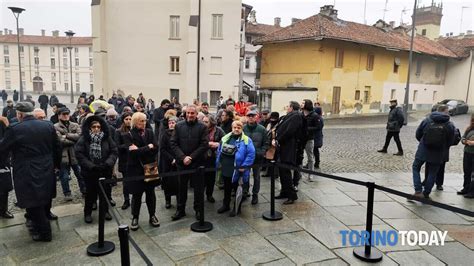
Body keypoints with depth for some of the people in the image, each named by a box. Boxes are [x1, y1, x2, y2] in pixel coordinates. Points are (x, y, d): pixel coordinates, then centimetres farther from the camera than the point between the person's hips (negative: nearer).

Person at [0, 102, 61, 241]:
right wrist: (56, 164, 19)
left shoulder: (14, 129, -15)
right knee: (44, 202, 21)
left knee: (34, 205, 6)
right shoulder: (48, 126, 0)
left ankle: (44, 232, 15)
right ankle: (39, 225, 39)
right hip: (47, 173, 6)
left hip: (28, 175, -6)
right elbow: (57, 148, 7)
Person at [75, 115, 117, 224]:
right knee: (91, 193, 7)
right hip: (90, 172, -2)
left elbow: (114, 152, -1)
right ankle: (87, 213, 25)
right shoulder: (83, 139, -7)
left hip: (105, 171, 2)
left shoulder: (107, 138, 0)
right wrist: (92, 166, -19)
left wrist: (108, 164, -16)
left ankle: (105, 210, 30)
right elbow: (80, 155, -12)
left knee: (106, 192, 10)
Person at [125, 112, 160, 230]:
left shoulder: (149, 132, 4)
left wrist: (140, 150, -16)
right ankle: (135, 218, 24)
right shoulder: (130, 134, -7)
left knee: (150, 193, 12)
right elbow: (133, 152, -19)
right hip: (136, 169, -3)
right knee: (137, 194, 6)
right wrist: (148, 147, -14)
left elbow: (155, 148, -7)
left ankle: (152, 216, 27)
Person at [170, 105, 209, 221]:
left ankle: (198, 209, 26)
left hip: (197, 163, -1)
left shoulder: (202, 127, -4)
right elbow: (173, 143, -2)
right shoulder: (179, 126, 2)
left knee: (198, 187, 10)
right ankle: (180, 210, 26)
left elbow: (204, 145, -9)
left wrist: (191, 157, -15)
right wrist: (183, 157, -13)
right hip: (182, 162, 2)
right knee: (182, 187, 12)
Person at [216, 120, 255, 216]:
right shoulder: (226, 138, 5)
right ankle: (225, 205, 38)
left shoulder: (246, 140, -11)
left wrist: (244, 166, -19)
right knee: (226, 188, 20)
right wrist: (218, 162, 7)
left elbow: (251, 154, -16)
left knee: (237, 189, 11)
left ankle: (236, 208, 25)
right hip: (226, 169, 5)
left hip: (237, 170, -5)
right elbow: (219, 151, 14)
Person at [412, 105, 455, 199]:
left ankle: (418, 191, 2)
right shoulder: (450, 125, -6)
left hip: (422, 152, 0)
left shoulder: (426, 120, -5)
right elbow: (450, 142, 0)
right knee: (432, 173, 12)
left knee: (416, 168, 15)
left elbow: (418, 134, 3)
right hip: (438, 155, 0)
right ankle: (426, 194, 18)